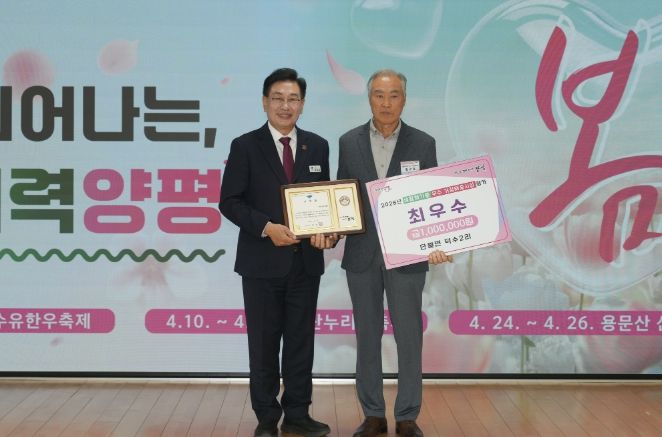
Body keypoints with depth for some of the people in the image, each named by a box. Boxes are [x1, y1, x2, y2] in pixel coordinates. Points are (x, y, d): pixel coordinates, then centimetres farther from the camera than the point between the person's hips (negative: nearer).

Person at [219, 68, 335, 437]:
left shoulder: (318, 146, 8)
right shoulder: (245, 146, -2)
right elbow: (230, 202, -5)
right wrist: (267, 227, -18)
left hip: (306, 260, 3)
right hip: (262, 261, -3)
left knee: (301, 341, 8)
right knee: (264, 343, 5)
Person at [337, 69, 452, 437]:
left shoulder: (423, 143, 0)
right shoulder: (349, 142, 4)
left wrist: (436, 245, -15)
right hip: (362, 254, 2)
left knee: (409, 337, 3)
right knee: (367, 337, 9)